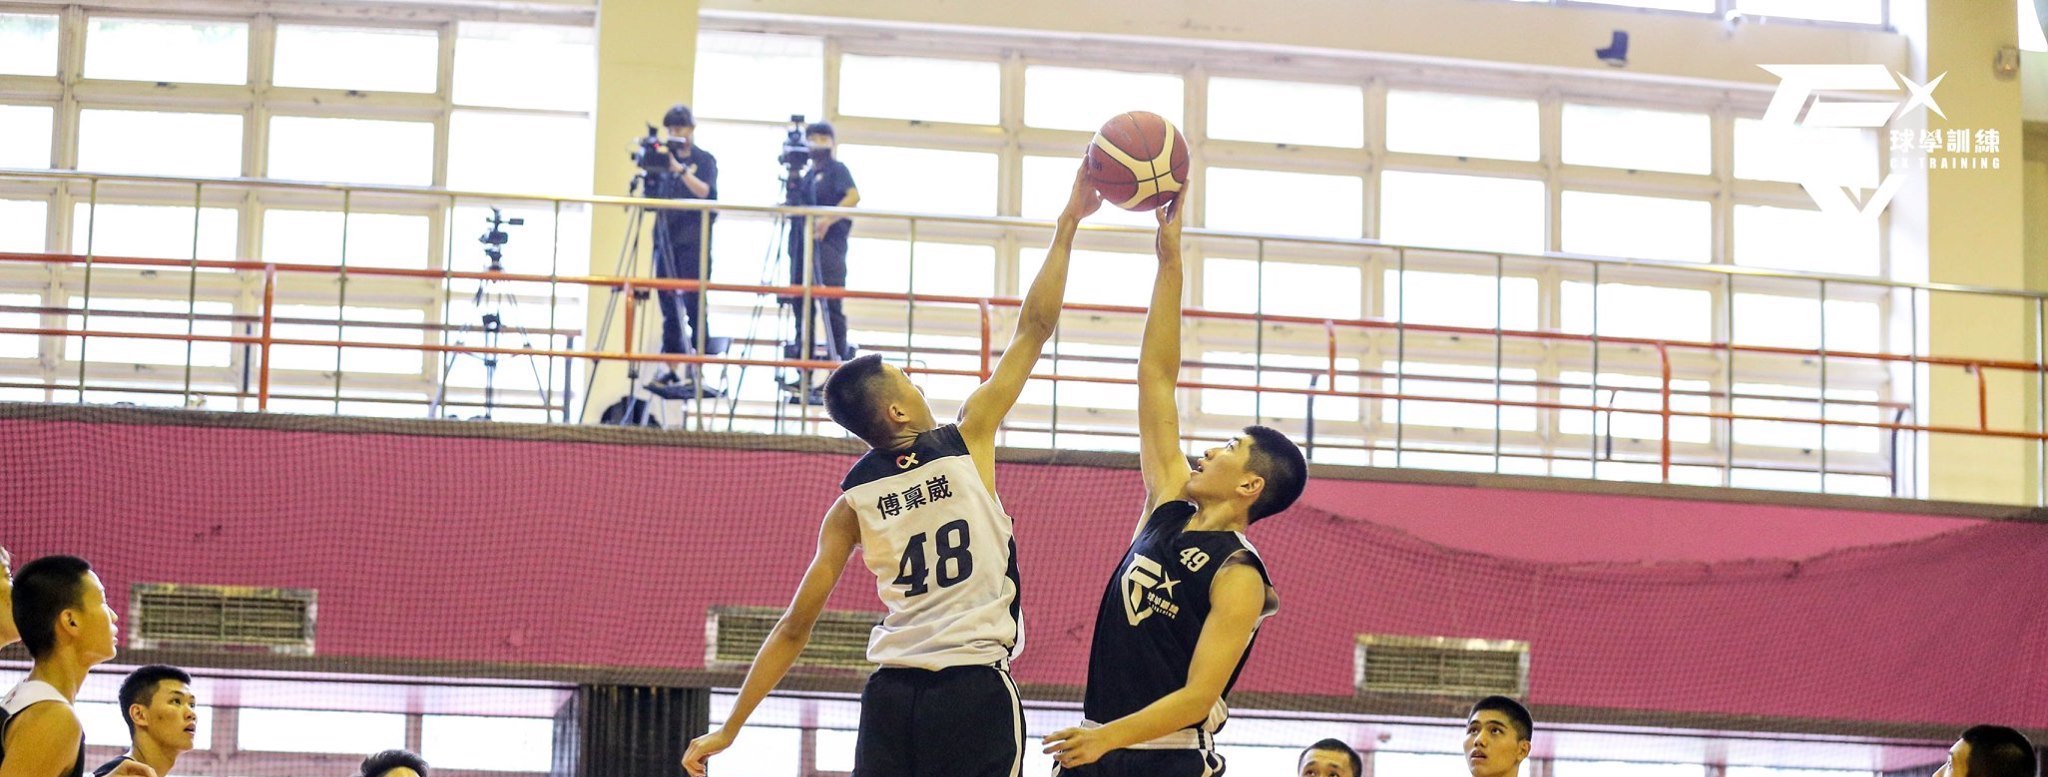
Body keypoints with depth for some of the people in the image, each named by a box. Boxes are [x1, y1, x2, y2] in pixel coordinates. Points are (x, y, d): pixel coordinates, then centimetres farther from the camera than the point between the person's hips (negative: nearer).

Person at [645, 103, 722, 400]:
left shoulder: (704, 160, 4)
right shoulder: (663, 157, 13)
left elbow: (705, 192, -12)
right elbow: (652, 196, 9)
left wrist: (680, 169, -19)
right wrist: (651, 172, -7)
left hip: (693, 242, -4)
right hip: (666, 238, 4)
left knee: (693, 304, -8)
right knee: (668, 304, 3)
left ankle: (694, 371, -9)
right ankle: (670, 368, 5)